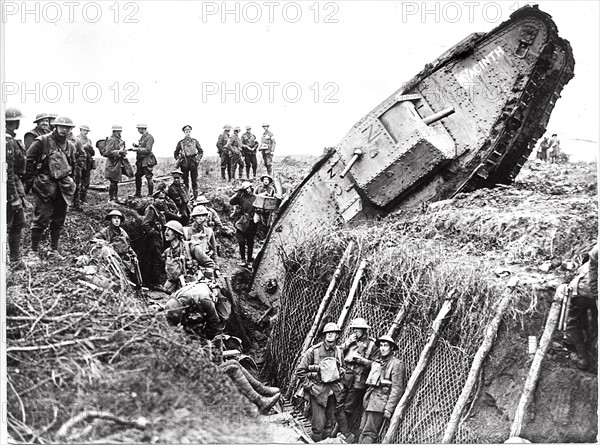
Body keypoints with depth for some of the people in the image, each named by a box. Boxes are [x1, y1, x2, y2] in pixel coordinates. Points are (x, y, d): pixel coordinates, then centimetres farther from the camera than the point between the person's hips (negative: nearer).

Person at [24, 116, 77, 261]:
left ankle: (54, 250, 21)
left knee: (59, 220, 10)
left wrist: (69, 182, 19)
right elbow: (29, 161, -6)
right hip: (45, 186, -6)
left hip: (63, 188, 6)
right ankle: (33, 251, 3)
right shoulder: (42, 141, -7)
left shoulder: (70, 146, 11)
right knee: (41, 219, -6)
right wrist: (29, 182, -7)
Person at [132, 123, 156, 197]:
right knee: (138, 176, 12)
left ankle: (150, 194, 3)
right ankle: (138, 194, 21)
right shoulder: (142, 137, 15)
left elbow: (147, 150, -21)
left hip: (147, 161, -10)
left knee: (149, 178, -4)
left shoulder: (149, 137, -13)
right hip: (141, 161, 10)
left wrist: (136, 149, -20)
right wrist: (136, 145, 6)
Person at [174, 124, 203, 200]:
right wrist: (178, 160, 1)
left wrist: (198, 159, -2)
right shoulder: (180, 142, 3)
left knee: (194, 181, 2)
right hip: (184, 163, 0)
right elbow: (176, 153, 13)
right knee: (185, 181, 4)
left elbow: (201, 151, 10)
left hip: (193, 163, 0)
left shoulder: (195, 141, 4)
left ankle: (196, 197, 6)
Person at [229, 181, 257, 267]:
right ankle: (242, 259, 18)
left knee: (250, 243, 7)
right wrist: (237, 193, -11)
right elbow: (231, 202, -6)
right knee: (241, 242, 5)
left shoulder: (255, 198, 3)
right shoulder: (241, 197, 3)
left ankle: (249, 261, 15)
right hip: (241, 223, 0)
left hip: (251, 223, 0)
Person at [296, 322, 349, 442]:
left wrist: (339, 385, 13)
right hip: (318, 392, -4)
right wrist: (309, 386, -9)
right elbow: (300, 371, -6)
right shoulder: (314, 351, -10)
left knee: (329, 425, 11)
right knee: (318, 424, -8)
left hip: (333, 392, 4)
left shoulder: (339, 352, 6)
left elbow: (341, 370, 23)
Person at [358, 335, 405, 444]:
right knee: (363, 431, 4)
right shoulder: (378, 363, 19)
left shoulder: (396, 364, -6)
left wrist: (389, 409, -17)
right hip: (370, 402, 8)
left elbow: (397, 389, -11)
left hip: (381, 403, -8)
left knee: (369, 433, -11)